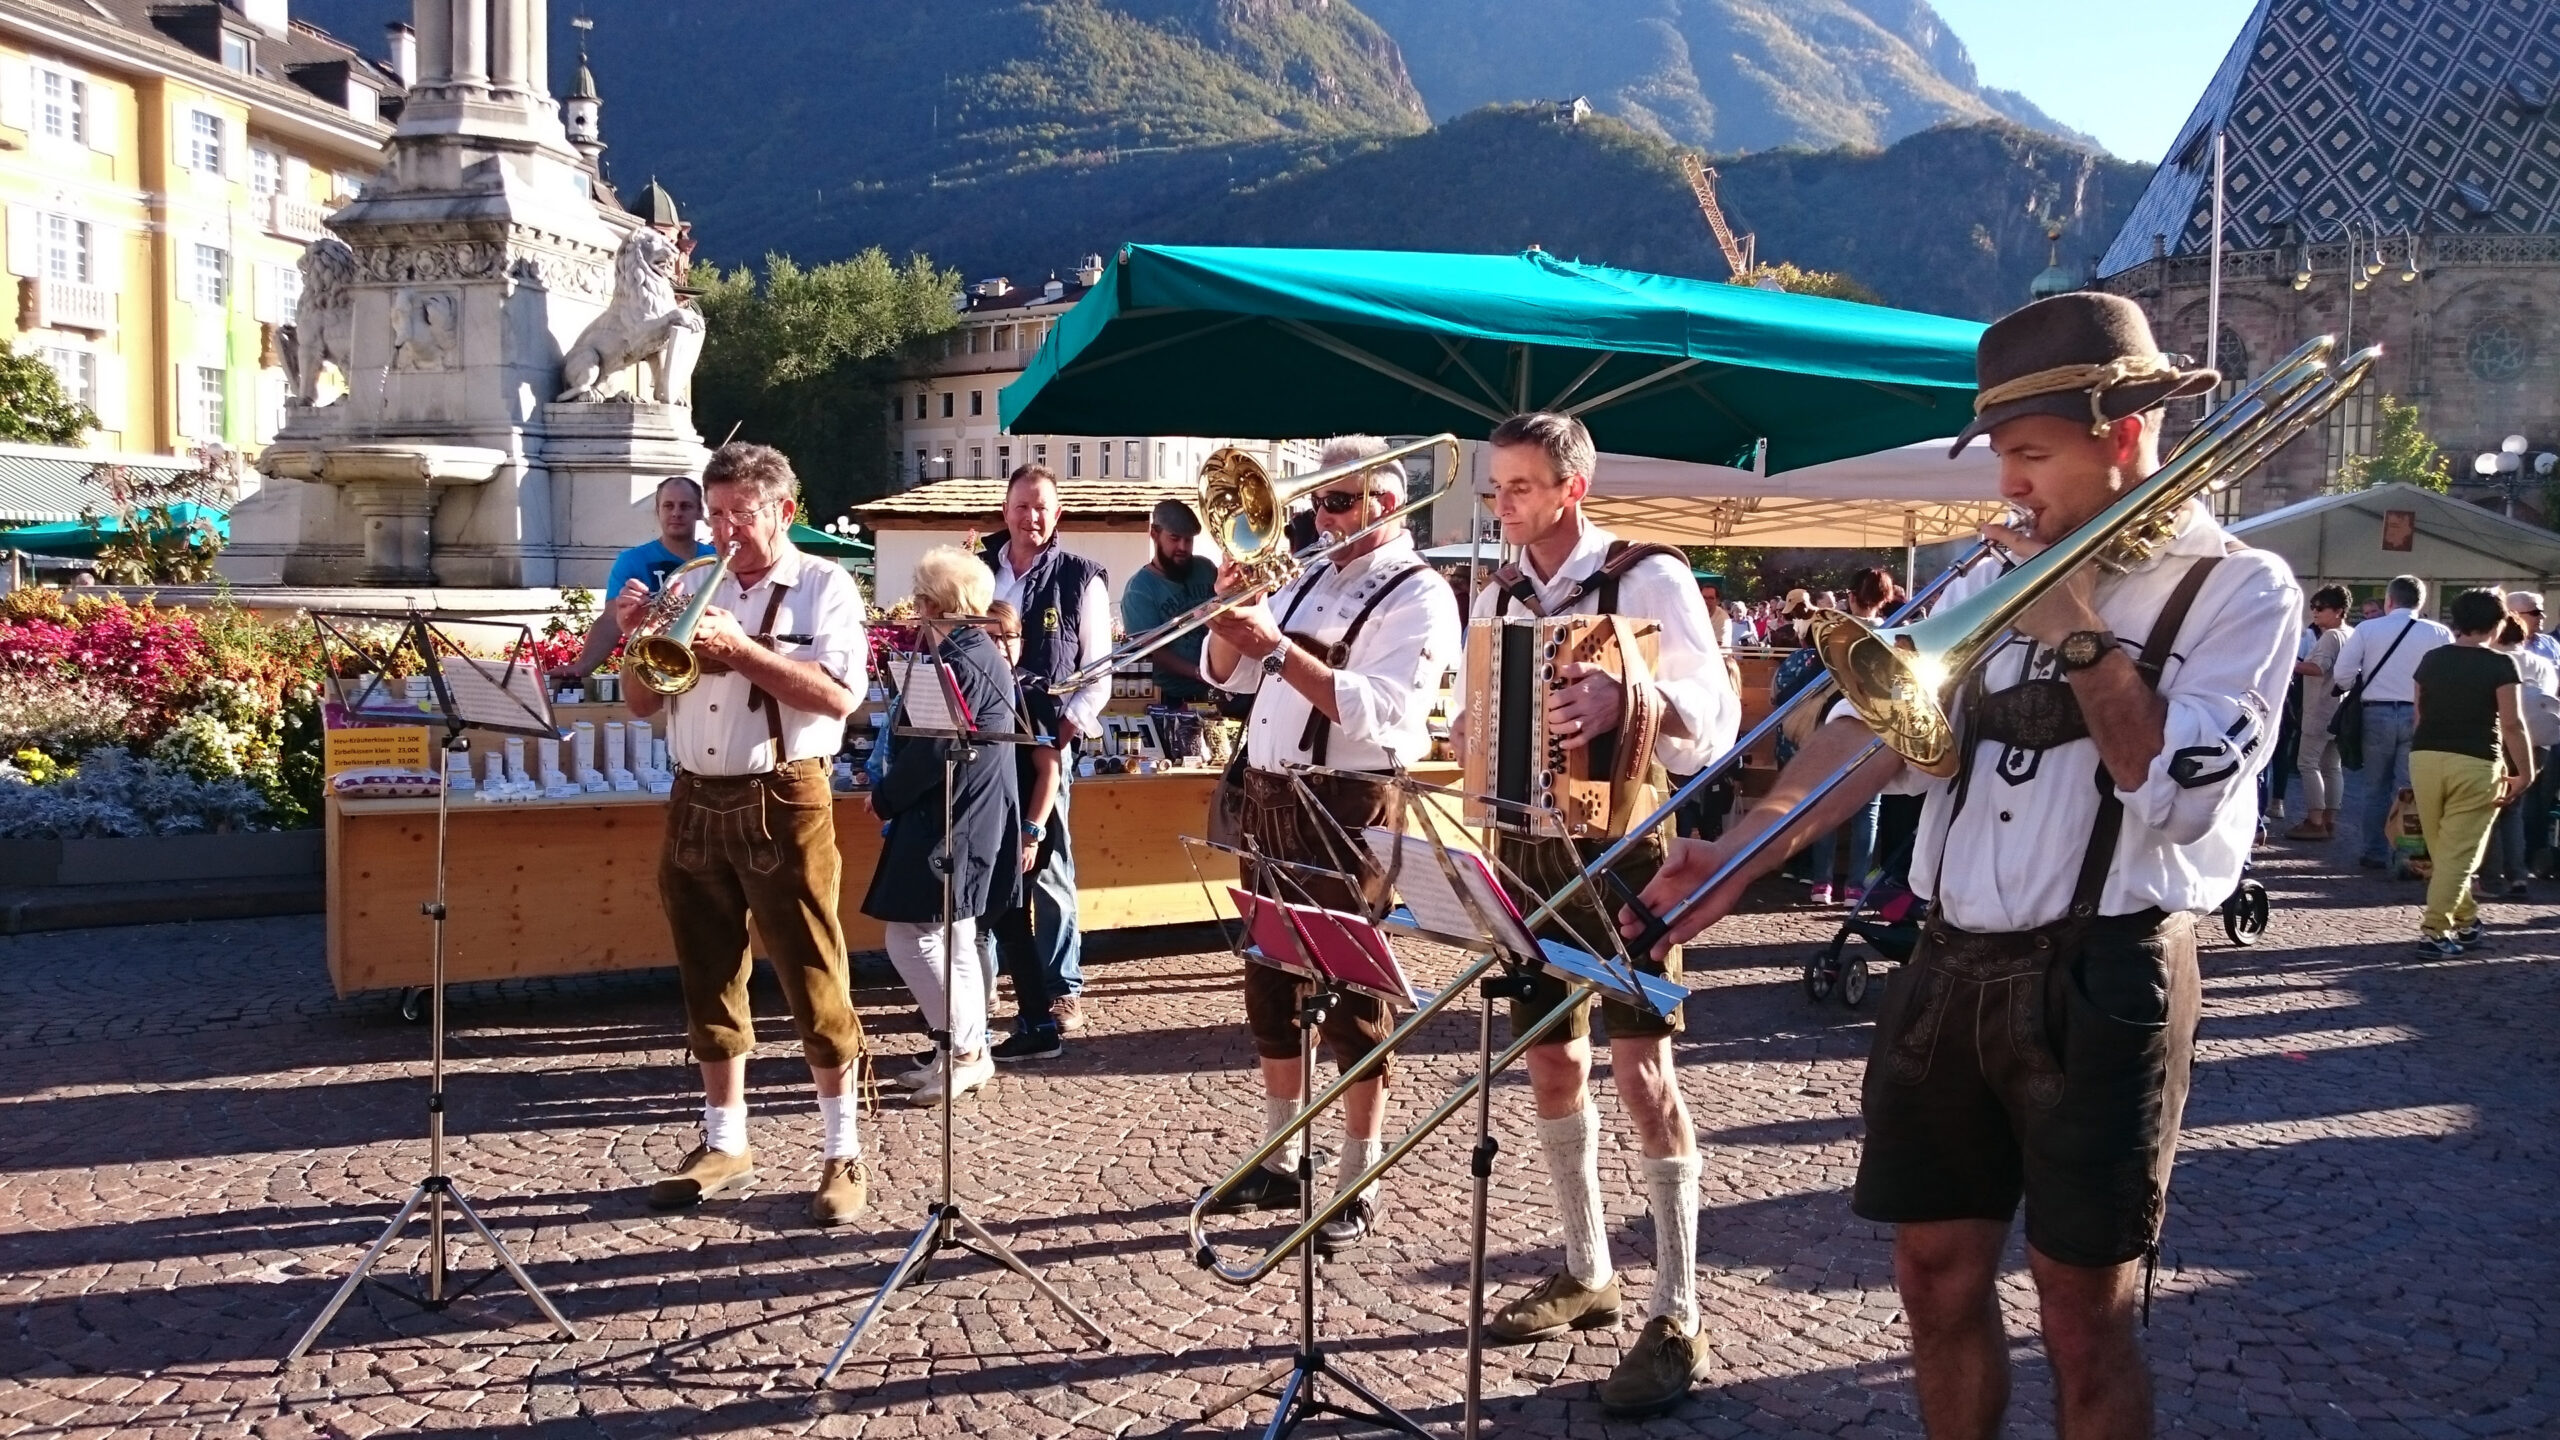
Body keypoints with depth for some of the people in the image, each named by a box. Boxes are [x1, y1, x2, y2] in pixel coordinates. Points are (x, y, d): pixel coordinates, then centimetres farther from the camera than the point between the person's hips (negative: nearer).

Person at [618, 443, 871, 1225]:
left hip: (782, 804, -5)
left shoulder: (824, 586, -3)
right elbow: (643, 703, 11)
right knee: (710, 978, 11)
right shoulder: (690, 586, 11)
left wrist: (738, 648, -21)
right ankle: (724, 1143, 24)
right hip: (696, 802, 6)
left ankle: (843, 1152, 9)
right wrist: (638, 637, -7)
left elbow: (839, 695, -18)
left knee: (812, 978, -1)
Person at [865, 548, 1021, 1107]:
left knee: (909, 936, -6)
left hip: (949, 822, -11)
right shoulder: (977, 652, 12)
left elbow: (932, 751, -21)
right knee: (952, 937, 16)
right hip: (965, 819, 11)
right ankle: (964, 1050, 23)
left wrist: (884, 798, -8)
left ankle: (966, 1049, 0)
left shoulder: (961, 662, -19)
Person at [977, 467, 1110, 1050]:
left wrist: (1070, 725, -12)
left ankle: (1062, 990, 9)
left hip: (1045, 742, -3)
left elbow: (1098, 670, 0)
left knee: (1048, 870, 0)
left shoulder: (1080, 578, 1)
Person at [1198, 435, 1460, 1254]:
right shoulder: (1309, 581, 14)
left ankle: (1359, 1189, 10)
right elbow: (1226, 674, 16)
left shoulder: (1418, 596, -8)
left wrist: (1279, 649, -26)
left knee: (1351, 999, -1)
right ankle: (1279, 1162, 29)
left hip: (1346, 809, -8)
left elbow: (1377, 711, -22)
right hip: (1269, 797, 8)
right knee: (1270, 985, 15)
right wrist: (1230, 609, -3)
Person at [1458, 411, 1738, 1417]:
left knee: (1641, 1069, -8)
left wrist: (1624, 698, -39)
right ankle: (1586, 1273, 28)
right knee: (1550, 1059, 12)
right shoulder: (1496, 599, 10)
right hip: (1526, 845, 6)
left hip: (1621, 846, -6)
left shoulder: (1648, 577, -9)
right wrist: (1461, 739, -5)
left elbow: (1715, 711, -20)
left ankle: (1677, 1318, 0)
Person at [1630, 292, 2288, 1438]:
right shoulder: (2000, 582, 12)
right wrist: (1740, 854, -12)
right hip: (1951, 968, 5)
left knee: (2081, 1312, 3)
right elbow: (1884, 723, 1)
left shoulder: (2239, 590, -3)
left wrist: (2078, 632, -13)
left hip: (2102, 981, -5)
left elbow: (2179, 791, -16)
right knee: (1937, 1276, 13)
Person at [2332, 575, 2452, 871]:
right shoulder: (2440, 634, -3)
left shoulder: (2367, 629, -3)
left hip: (2376, 714, 0)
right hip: (2422, 717, 0)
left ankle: (2373, 853, 18)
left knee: (2374, 788, 12)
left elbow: (2343, 674, -6)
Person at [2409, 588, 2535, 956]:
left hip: (2424, 758, 5)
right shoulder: (2500, 665, -5)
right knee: (2460, 852, -1)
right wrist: (2525, 773, -2)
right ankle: (2434, 932, -7)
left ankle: (2465, 921, 29)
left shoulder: (2430, 660, 8)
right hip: (2474, 764, -5)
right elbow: (2512, 725, -9)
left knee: (2441, 850, 17)